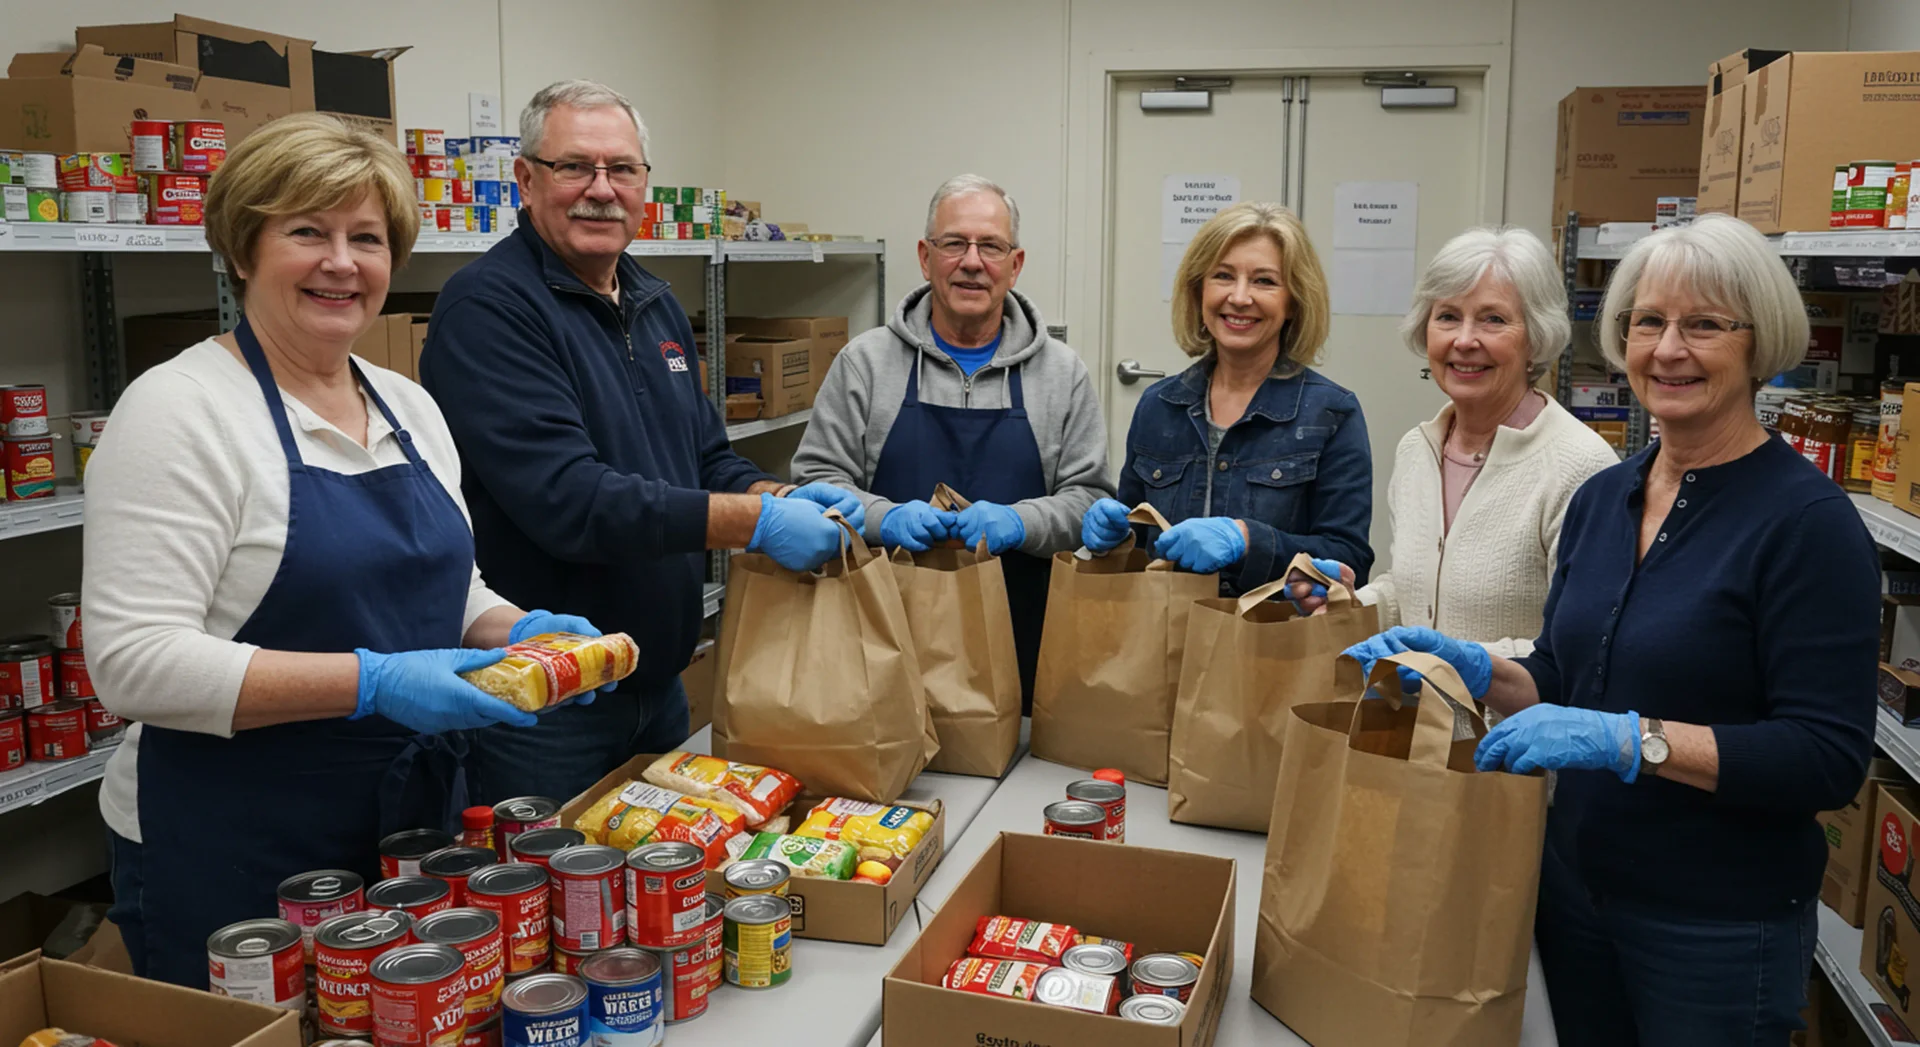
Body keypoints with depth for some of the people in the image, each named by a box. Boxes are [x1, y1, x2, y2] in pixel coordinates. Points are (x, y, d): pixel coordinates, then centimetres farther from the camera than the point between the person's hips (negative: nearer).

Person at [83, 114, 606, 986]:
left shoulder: (409, 406, 8)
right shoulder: (180, 410, -13)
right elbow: (136, 661, -20)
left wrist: (517, 633, -4)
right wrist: (372, 683, -26)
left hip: (418, 833, 7)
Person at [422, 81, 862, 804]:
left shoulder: (657, 306, 11)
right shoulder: (489, 307, -16)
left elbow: (708, 460, 16)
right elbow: (565, 499, -26)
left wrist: (782, 497, -6)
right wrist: (757, 522, -26)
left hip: (659, 684, 8)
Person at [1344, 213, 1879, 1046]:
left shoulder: (1806, 521, -16)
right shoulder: (1602, 499, 4)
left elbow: (1829, 757, -21)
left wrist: (1631, 739, -28)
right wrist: (1478, 671, -8)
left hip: (1719, 925, -6)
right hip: (1575, 884, 6)